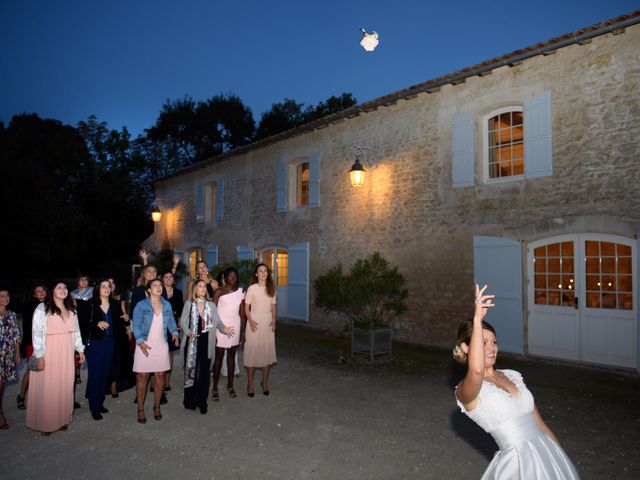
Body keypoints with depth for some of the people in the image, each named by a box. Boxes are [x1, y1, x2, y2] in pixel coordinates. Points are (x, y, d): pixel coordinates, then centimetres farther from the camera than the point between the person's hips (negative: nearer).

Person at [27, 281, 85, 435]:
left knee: (65, 386, 8)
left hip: (66, 354, 5)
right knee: (47, 388, 0)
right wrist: (39, 355, -15)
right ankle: (45, 423, 13)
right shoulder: (42, 308, -8)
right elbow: (37, 333, -11)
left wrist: (80, 349, 12)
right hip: (48, 353, -5)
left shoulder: (71, 309, 11)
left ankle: (62, 418, 20)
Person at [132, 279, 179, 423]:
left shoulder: (167, 305, 7)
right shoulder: (141, 305, -5)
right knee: (142, 377, 2)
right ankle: (140, 409, 15)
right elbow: (136, 325, -9)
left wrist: (174, 333, -7)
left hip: (161, 345, 3)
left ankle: (157, 407, 22)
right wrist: (141, 342, -19)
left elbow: (171, 321, 11)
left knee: (160, 376, 7)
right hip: (145, 345, -3)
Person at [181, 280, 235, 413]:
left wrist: (224, 328, -20)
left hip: (206, 342, 1)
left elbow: (217, 321, 0)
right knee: (191, 369, 6)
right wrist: (188, 332, -22)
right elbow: (183, 321, -4)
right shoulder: (189, 304, 1)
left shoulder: (211, 305, 6)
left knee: (205, 372, 4)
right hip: (192, 342, -1)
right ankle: (190, 401, 20)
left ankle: (202, 402, 15)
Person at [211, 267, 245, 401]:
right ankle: (215, 388, 9)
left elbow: (242, 312, 8)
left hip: (235, 326, 3)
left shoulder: (240, 291, 5)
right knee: (219, 356, 1)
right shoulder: (219, 292, -5)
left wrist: (243, 331, 7)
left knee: (232, 355, 11)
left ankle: (230, 385, 22)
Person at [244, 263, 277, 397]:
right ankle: (250, 384, 10)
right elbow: (246, 307, -3)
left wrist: (274, 320, -2)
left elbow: (273, 306, 11)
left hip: (268, 322, 3)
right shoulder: (252, 288, -4)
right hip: (255, 322, -3)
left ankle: (265, 382, 19)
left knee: (267, 352, 5)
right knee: (252, 352, -1)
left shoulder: (271, 288, 7)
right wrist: (250, 321, -16)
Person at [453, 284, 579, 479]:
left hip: (548, 454, 6)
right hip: (519, 463, -6)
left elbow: (538, 422, 14)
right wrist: (478, 319, -38)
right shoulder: (465, 390, -13)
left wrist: (560, 457, 15)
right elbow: (477, 370, -37)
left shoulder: (512, 375, 9)